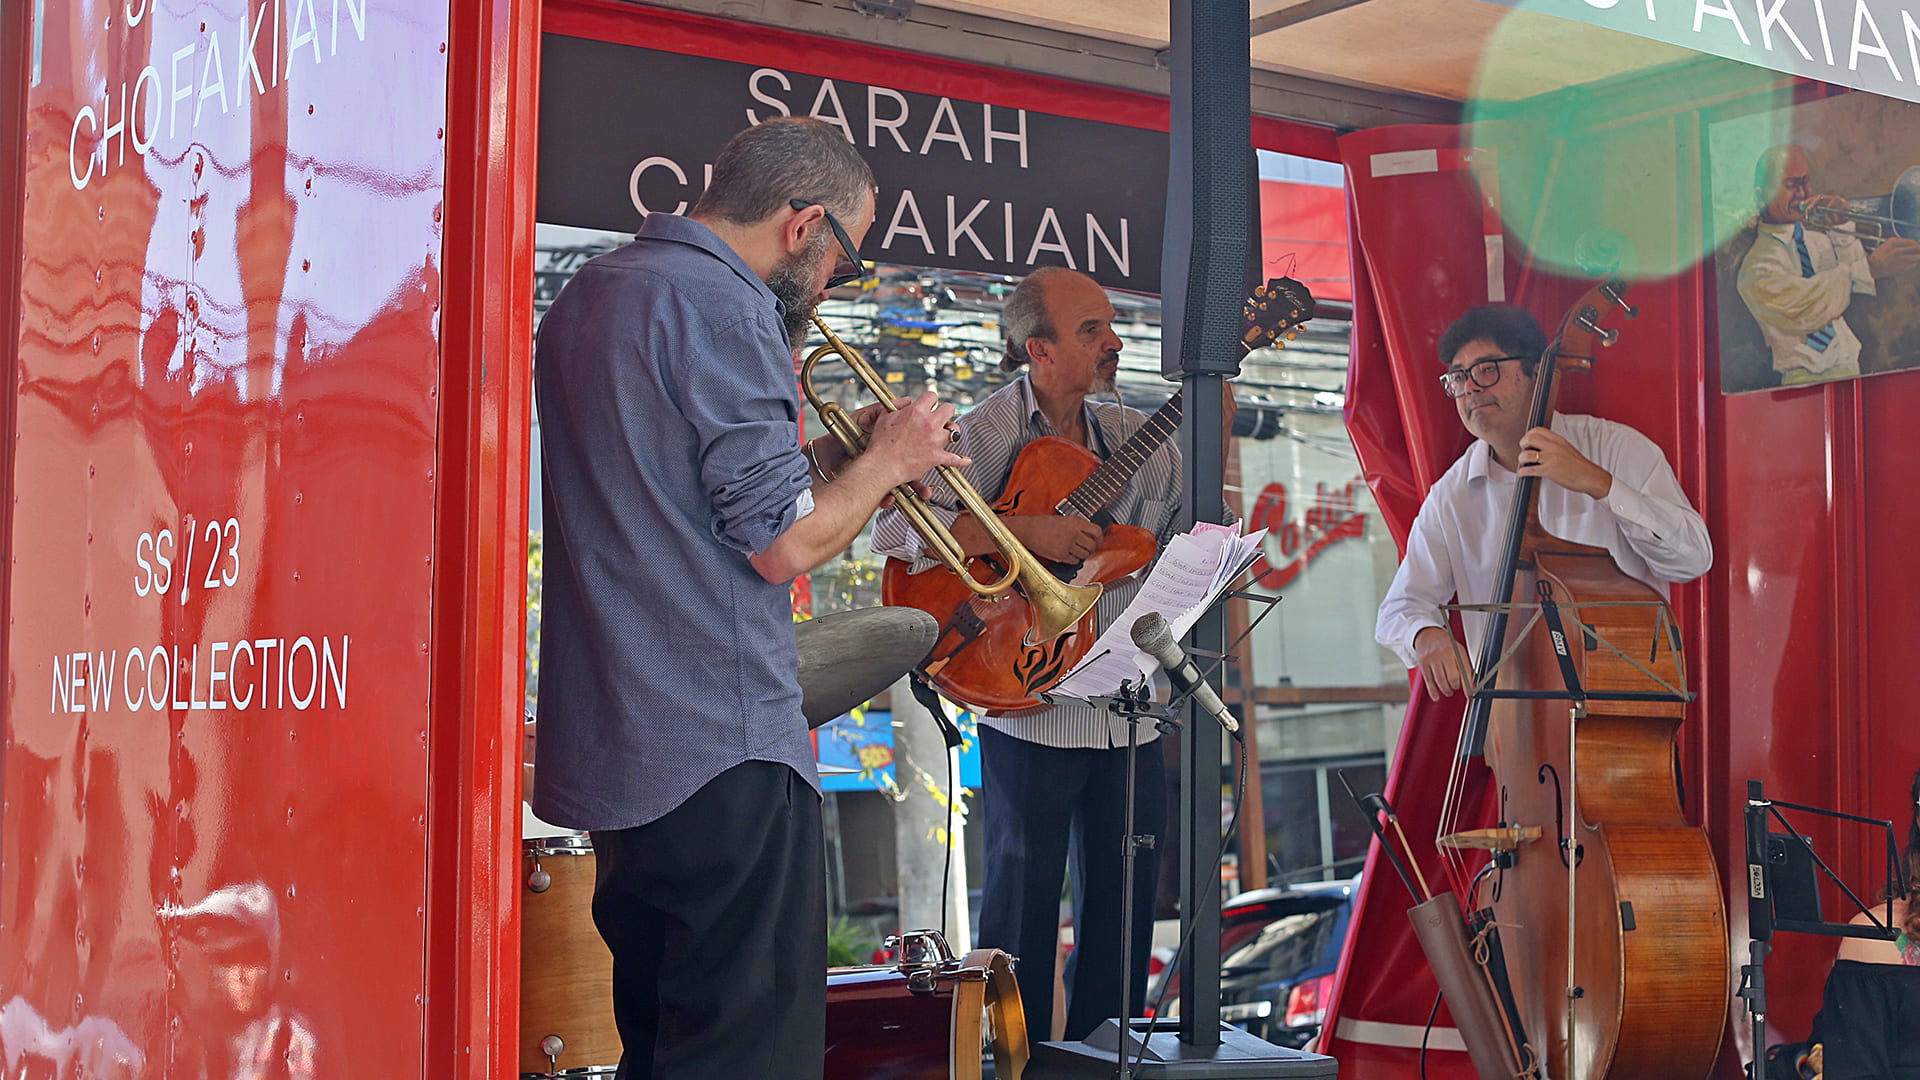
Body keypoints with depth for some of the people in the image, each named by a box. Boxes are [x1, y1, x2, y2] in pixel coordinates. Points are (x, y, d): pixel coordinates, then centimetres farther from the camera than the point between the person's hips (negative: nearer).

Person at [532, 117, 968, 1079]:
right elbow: (783, 544, -16)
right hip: (721, 748, -10)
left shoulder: (589, 295, 17)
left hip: (606, 743, 10)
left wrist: (835, 457, 16)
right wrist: (887, 460, 1)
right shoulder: (724, 307, -13)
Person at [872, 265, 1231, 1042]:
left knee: (1128, 905, 13)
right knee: (1023, 904, 4)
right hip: (1030, 714, -5)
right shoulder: (987, 433, -8)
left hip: (1131, 714, 6)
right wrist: (1023, 531, -25)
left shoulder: (1132, 436, 10)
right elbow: (896, 527, -20)